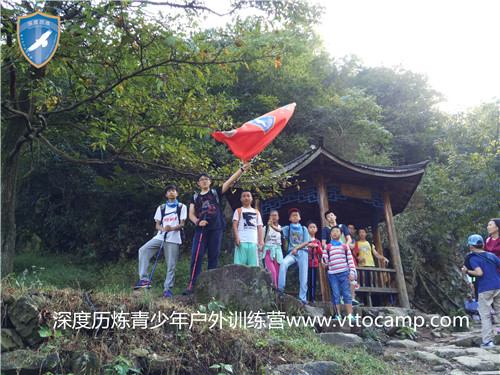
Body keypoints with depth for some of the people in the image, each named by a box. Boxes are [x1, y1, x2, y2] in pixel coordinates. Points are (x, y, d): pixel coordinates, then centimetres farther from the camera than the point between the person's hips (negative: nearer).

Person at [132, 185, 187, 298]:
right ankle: (144, 280, -14)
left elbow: (182, 224, 0)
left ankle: (167, 288, 6)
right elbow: (157, 225, 11)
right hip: (160, 237, 3)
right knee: (143, 250, -16)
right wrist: (163, 229, -13)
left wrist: (172, 228, -20)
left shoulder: (182, 207, 9)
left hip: (173, 239, -3)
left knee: (171, 264, -5)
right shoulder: (161, 208, 18)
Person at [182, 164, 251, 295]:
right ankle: (192, 285, -6)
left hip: (216, 229, -1)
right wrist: (198, 221, -10)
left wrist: (241, 169, -4)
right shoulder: (195, 197, 18)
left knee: (213, 257, 2)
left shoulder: (216, 193, 12)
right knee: (196, 256, -8)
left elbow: (230, 181, 4)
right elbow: (191, 214, 12)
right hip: (201, 229, 1)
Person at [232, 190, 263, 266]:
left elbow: (259, 227, 17)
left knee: (254, 265, -2)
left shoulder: (256, 212, 21)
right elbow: (235, 224, 2)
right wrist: (236, 237, -13)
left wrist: (261, 242, 6)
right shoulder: (238, 211, 13)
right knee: (239, 264, -9)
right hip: (242, 241, -3)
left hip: (253, 242, 3)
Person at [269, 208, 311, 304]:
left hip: (303, 252, 1)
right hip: (292, 252, -1)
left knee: (303, 276, -3)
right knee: (284, 263, -31)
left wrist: (296, 248, -9)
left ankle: (302, 298, 8)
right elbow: (279, 229, -8)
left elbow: (306, 242, 5)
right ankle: (280, 288, -26)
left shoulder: (303, 229, 14)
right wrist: (272, 225, -29)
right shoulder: (288, 228, 13)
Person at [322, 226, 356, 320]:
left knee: (347, 294, -1)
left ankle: (350, 315, 3)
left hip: (344, 273, 0)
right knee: (336, 295, 0)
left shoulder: (345, 246, 12)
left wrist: (352, 272, -1)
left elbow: (350, 260, 8)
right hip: (332, 274, 0)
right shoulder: (327, 247, 11)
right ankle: (338, 315, 6)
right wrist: (324, 263, -17)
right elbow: (324, 258, 7)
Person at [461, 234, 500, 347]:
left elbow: (479, 273, -19)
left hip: (485, 289, -5)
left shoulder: (473, 258, -6)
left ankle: (488, 340, 0)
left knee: (485, 315, 2)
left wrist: (467, 271, -5)